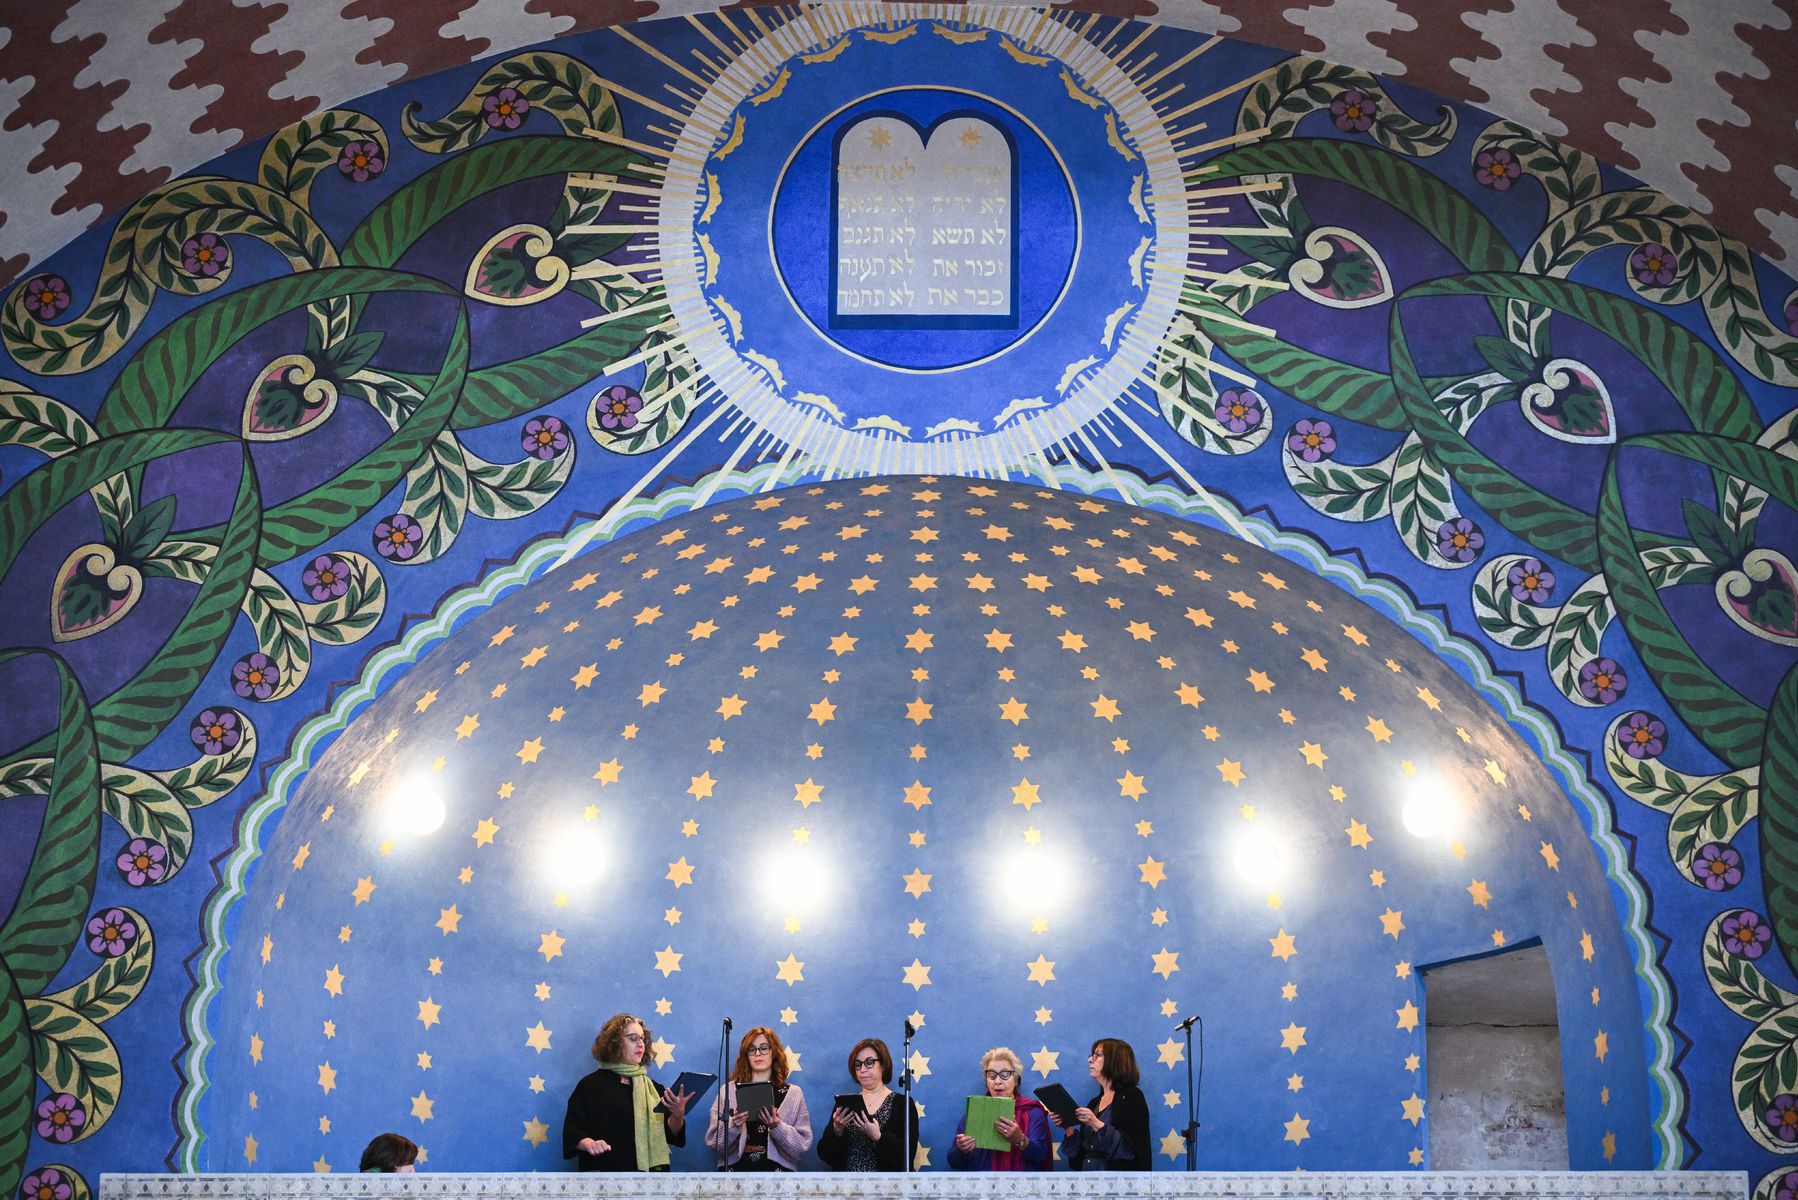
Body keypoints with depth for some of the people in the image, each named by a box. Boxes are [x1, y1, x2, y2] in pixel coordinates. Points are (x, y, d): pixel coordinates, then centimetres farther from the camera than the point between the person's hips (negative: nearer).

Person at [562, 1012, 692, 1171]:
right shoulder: (591, 1085, 6)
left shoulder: (652, 1087, 17)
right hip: (606, 1169, -4)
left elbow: (671, 1134, 9)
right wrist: (589, 1143, -22)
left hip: (650, 1169, 5)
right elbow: (573, 1130, -2)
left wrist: (678, 1115, -12)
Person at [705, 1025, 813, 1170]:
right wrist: (732, 1125, -12)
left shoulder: (792, 1093, 11)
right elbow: (712, 1141, 6)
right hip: (737, 1166, 0)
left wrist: (777, 1127, -14)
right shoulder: (728, 1090, 12)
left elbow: (804, 1145, 3)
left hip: (777, 1168, 0)